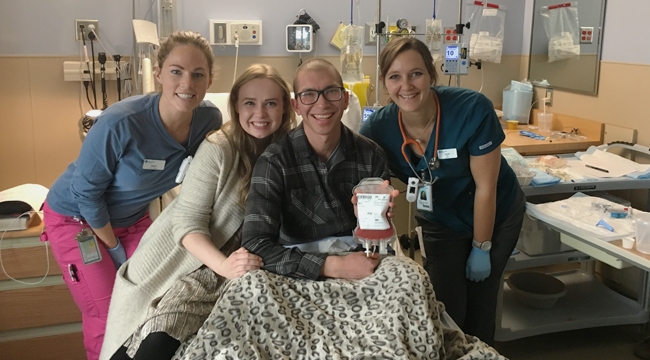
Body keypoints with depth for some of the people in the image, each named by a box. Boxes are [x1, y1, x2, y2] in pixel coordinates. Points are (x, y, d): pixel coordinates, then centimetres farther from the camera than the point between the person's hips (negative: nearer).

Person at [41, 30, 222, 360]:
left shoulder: (209, 120, -19)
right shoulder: (120, 123, -33)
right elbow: (86, 192, -21)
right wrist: (113, 248, -10)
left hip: (132, 218, 5)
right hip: (76, 218, -4)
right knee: (107, 317, -5)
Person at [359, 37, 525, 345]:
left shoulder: (473, 110, -32)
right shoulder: (377, 129, -25)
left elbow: (485, 187, -22)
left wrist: (481, 248, -13)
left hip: (497, 215, -1)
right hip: (441, 223, 2)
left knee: (480, 302, 12)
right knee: (445, 310, 1)